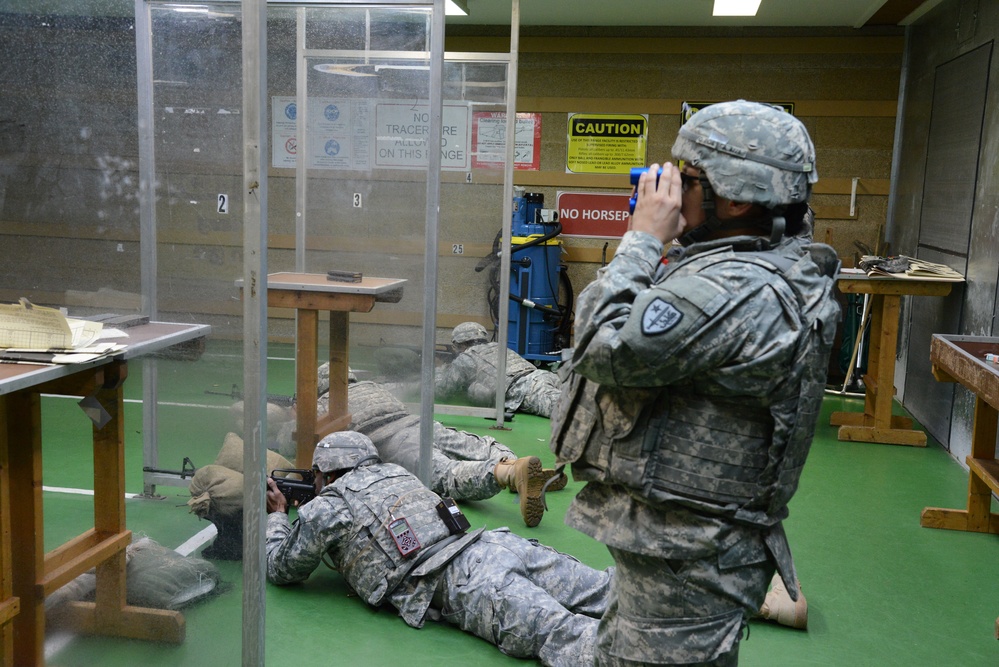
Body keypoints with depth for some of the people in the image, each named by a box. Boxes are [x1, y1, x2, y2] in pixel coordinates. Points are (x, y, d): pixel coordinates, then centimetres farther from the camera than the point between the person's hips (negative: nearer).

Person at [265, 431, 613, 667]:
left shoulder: (323, 510, 12)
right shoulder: (397, 472, 32)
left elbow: (280, 569, 28)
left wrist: (276, 516, 44)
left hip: (464, 583, -7)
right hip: (498, 542, 7)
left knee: (563, 633, -26)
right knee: (606, 590, -5)